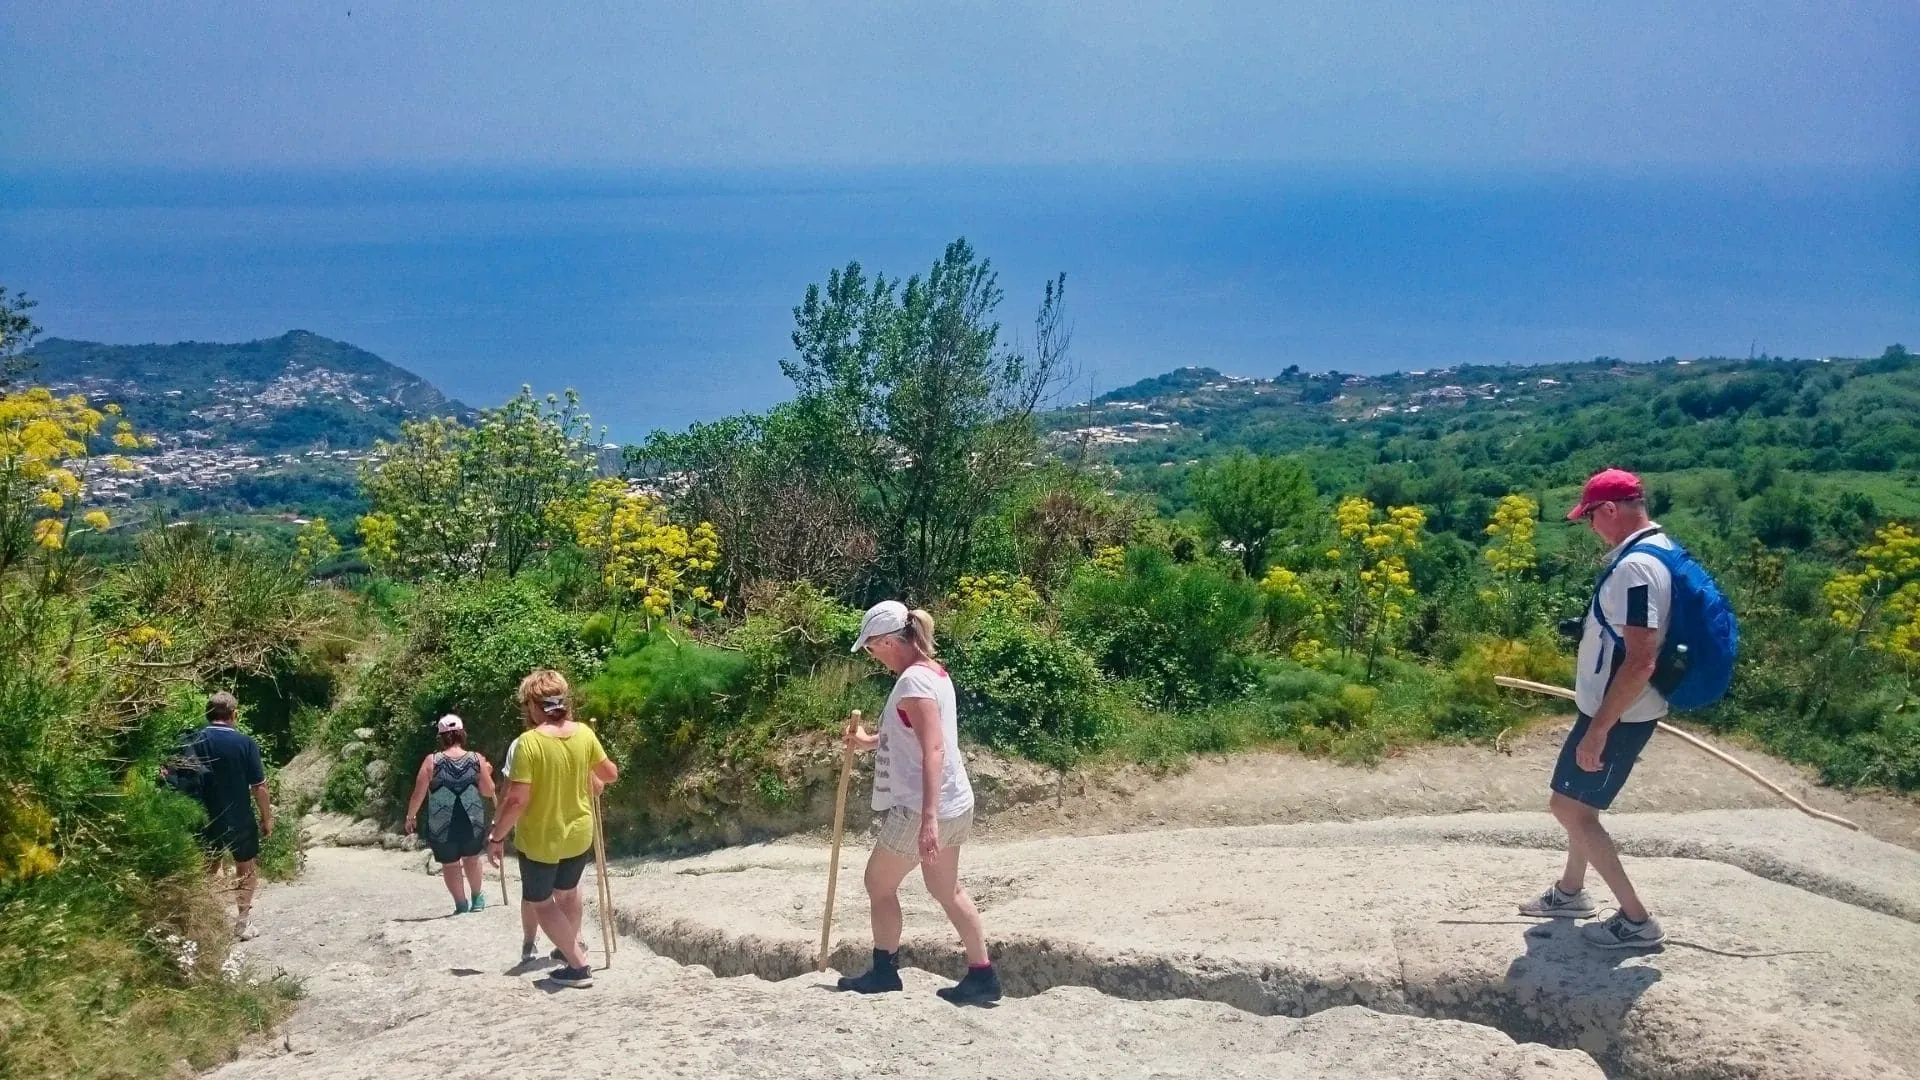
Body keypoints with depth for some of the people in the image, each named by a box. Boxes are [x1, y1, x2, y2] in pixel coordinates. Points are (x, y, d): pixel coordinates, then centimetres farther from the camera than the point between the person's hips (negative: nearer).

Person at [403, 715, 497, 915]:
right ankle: (477, 898, 37)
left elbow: (419, 794, -5)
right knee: (472, 859, 25)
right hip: (473, 822, 2)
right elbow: (488, 792, 0)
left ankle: (462, 905, 20)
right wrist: (487, 774, 19)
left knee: (450, 864, 15)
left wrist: (410, 817, 9)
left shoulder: (432, 761, -7)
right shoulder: (477, 760, -4)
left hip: (442, 825, -2)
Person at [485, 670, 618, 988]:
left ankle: (578, 966, 9)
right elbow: (611, 774, 4)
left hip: (539, 839, -5)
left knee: (541, 902, 14)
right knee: (567, 890, 29)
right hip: (579, 833, 5)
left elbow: (517, 800, -24)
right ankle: (573, 946, 45)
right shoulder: (584, 733, -9)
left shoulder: (527, 742, -23)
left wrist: (496, 837, -11)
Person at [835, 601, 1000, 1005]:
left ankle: (884, 973, 21)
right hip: (953, 805, 9)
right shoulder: (933, 671, 10)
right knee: (946, 889, 18)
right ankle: (982, 975, 20)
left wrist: (928, 819, -33)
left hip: (922, 809, -9)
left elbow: (933, 750, -28)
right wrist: (870, 742, 14)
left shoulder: (913, 681, -20)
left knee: (879, 881, 9)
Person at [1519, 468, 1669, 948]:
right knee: (1579, 802, 22)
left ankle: (1637, 919, 8)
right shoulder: (1655, 547, 6)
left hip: (1617, 715, -10)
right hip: (1611, 707, 10)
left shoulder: (1635, 567, -26)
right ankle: (1570, 892, 39)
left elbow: (1641, 662, -30)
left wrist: (1598, 730, -25)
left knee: (1569, 806, 0)